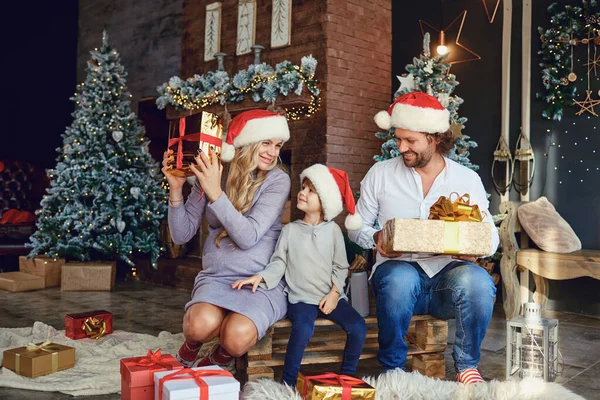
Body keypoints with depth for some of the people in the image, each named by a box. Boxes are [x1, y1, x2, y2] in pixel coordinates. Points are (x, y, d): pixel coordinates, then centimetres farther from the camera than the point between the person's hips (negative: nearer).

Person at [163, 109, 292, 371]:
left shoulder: (277, 180, -5)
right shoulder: (209, 174, 2)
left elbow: (248, 236, -18)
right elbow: (182, 235, 3)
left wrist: (215, 192, -25)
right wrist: (176, 189, -11)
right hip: (216, 278, 1)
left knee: (237, 336, -30)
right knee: (201, 325, -31)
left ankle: (219, 358, 9)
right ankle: (188, 351, 8)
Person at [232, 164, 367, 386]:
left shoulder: (332, 230, 5)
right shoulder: (290, 230, 5)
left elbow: (340, 266, 6)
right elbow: (279, 263, 3)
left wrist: (334, 293, -7)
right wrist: (260, 277, -14)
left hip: (330, 297, 2)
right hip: (301, 297, -2)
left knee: (358, 327, -18)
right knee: (303, 329, -32)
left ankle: (347, 376, 4)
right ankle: (288, 382, -14)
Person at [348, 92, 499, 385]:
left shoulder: (468, 179, 7)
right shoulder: (380, 174, 5)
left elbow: (490, 234, 10)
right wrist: (376, 238, -12)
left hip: (447, 276, 1)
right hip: (398, 272, -1)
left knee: (477, 281, -33)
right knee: (401, 278, -37)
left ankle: (467, 366, -6)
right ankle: (392, 369, -11)